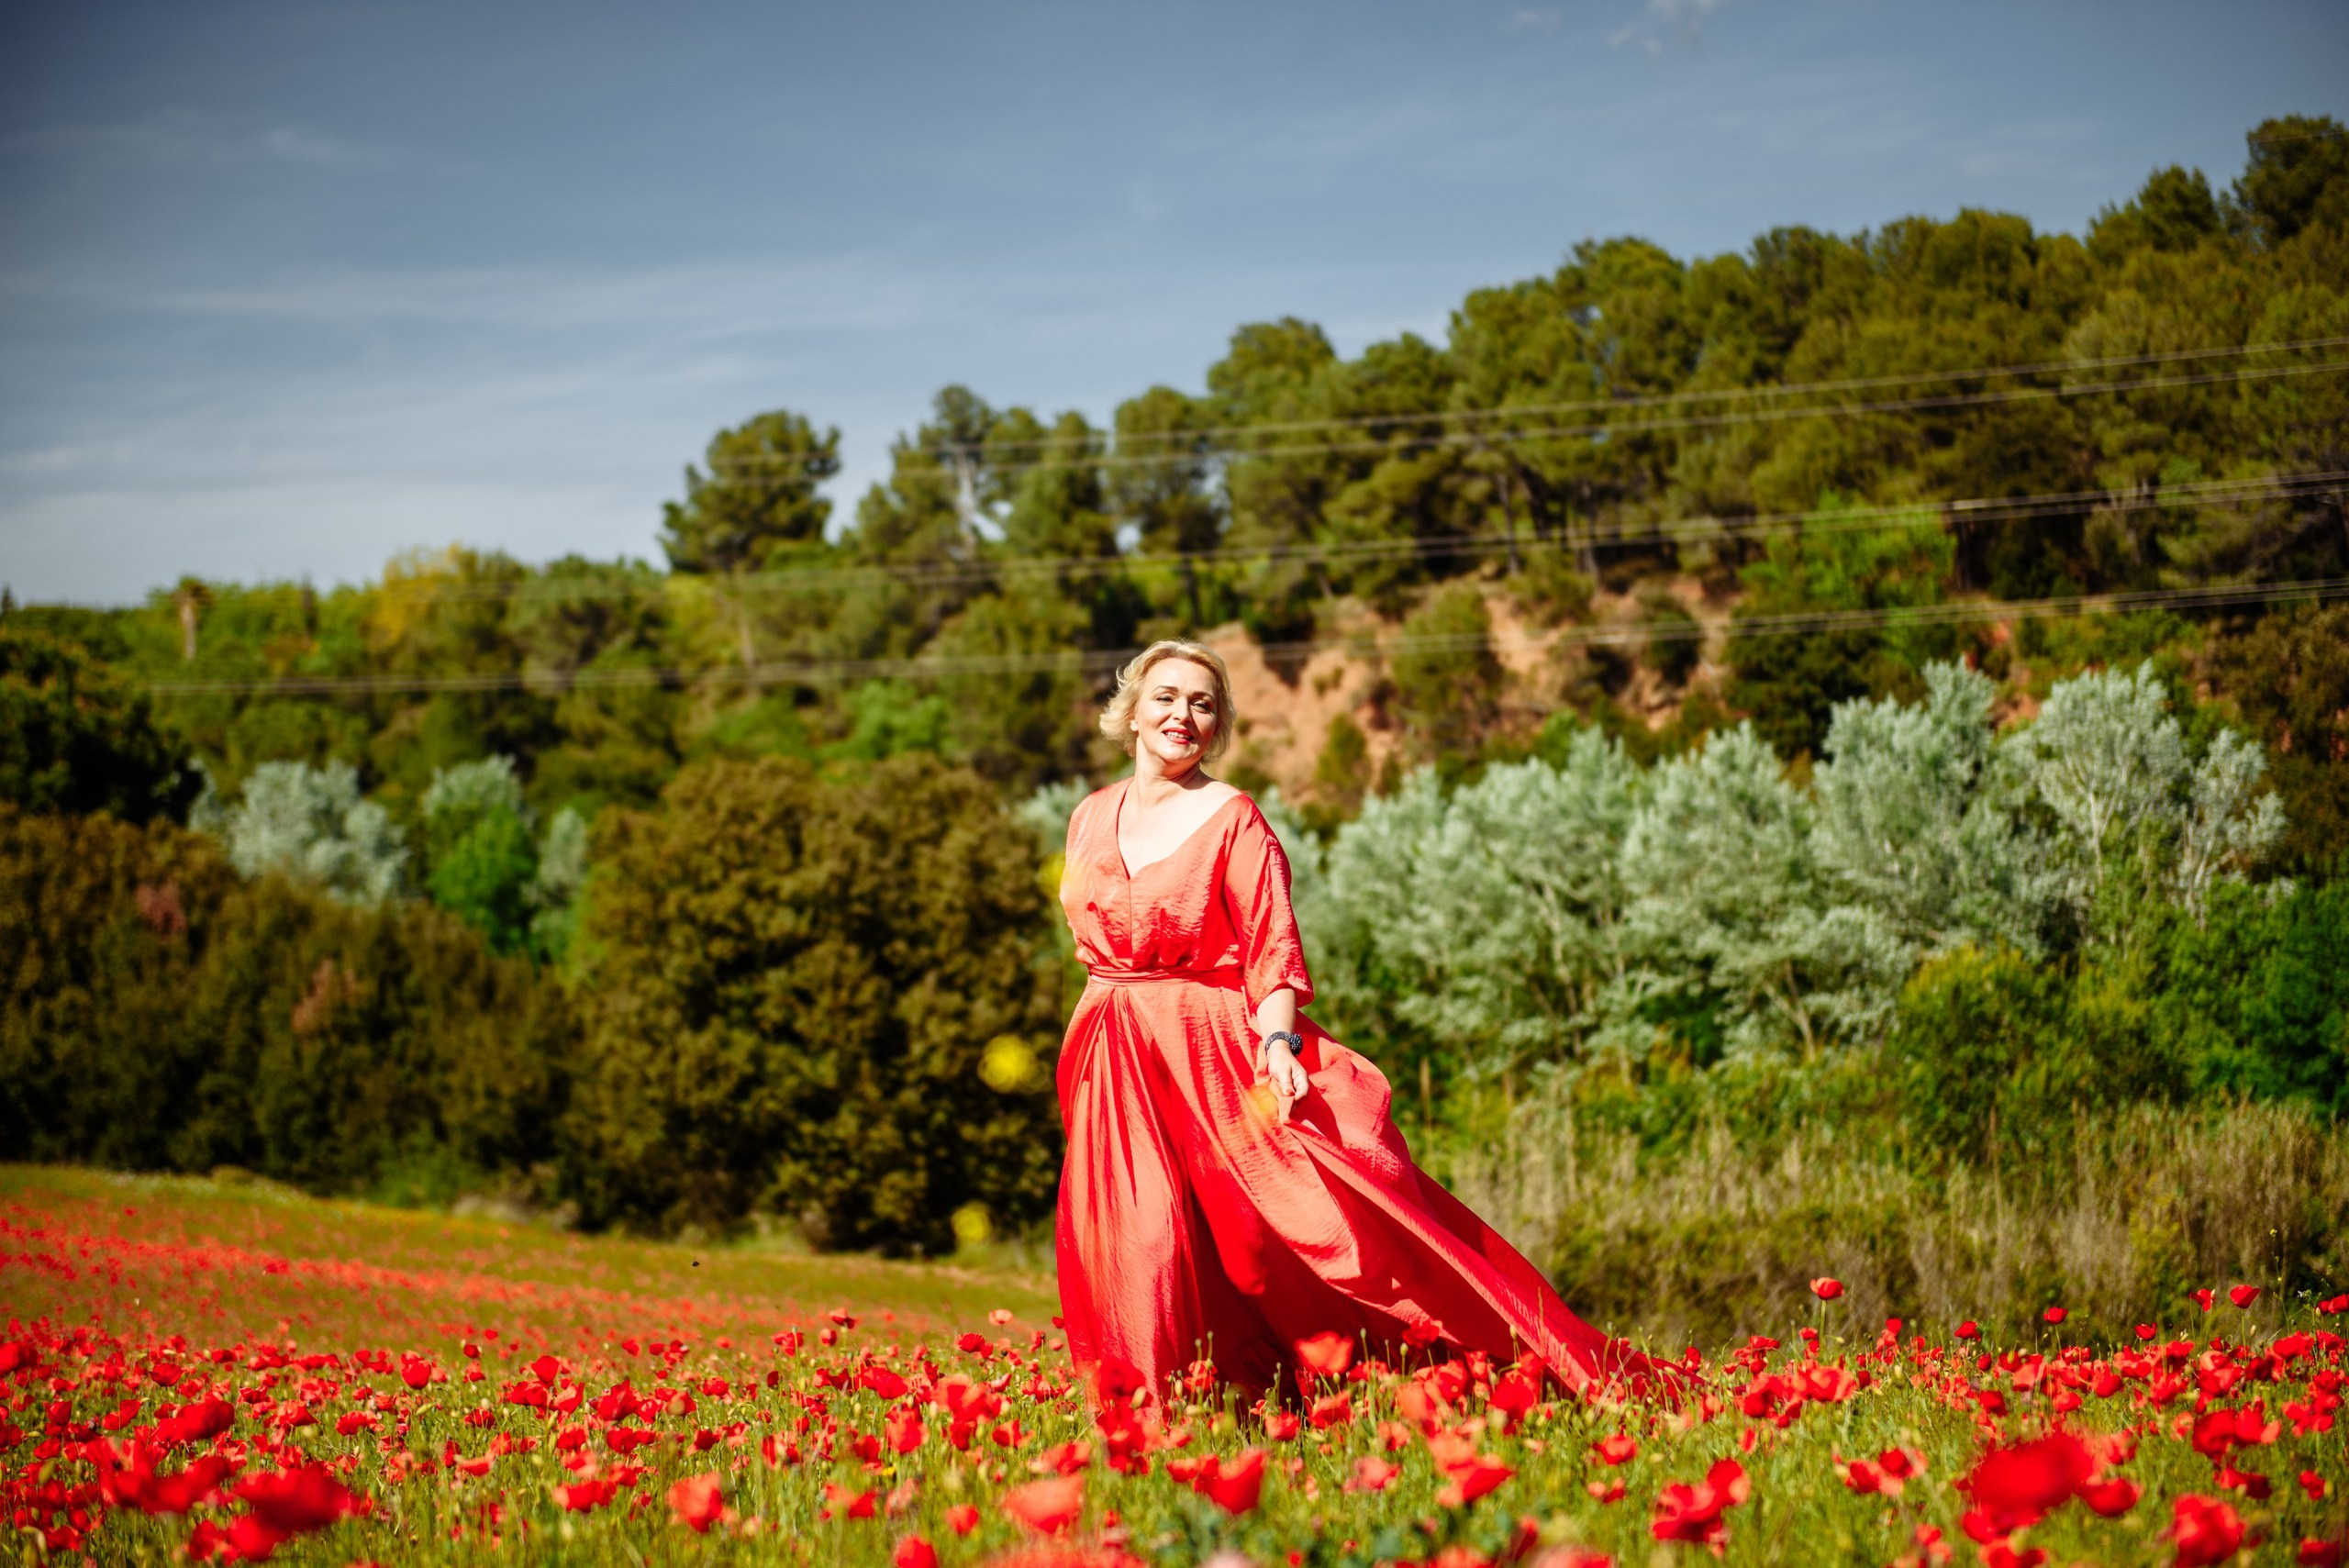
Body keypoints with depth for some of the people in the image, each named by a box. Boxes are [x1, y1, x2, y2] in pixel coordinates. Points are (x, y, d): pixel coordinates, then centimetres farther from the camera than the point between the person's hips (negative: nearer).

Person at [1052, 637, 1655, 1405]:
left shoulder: (1231, 818, -5)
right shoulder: (1091, 817, 11)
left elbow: (1272, 944, -10)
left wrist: (1278, 1041, -26)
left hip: (1219, 1051, -5)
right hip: (1117, 1068, 5)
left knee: (1323, 1216, -13)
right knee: (1139, 1244, -1)